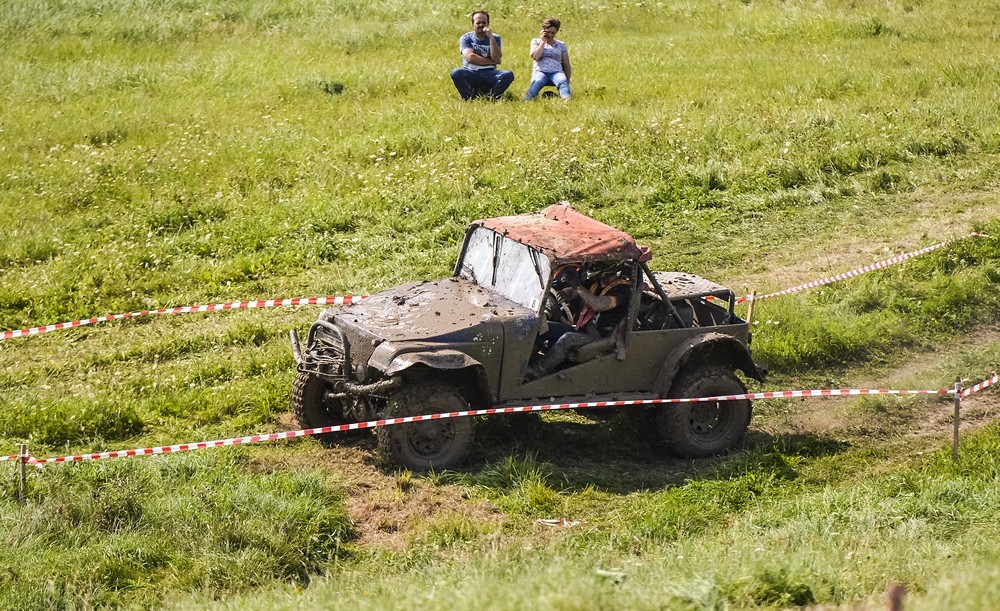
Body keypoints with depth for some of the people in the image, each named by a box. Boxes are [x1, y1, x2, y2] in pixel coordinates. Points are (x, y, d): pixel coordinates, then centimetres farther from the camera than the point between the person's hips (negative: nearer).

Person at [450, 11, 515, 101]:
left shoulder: (495, 38, 9)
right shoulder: (466, 38, 4)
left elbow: (496, 58, -8)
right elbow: (470, 57, -13)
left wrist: (491, 37, -12)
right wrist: (491, 62, -7)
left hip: (490, 74, 2)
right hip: (472, 75, -2)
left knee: (508, 75, -27)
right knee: (456, 73, -32)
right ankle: (470, 99, -24)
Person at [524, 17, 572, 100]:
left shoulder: (561, 45, 21)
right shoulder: (536, 41, 19)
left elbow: (567, 66, 19)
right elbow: (535, 56, -1)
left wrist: (567, 81, 4)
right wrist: (543, 41, 5)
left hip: (556, 72, 1)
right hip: (540, 72, -1)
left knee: (563, 81, -38)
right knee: (537, 81, -40)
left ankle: (566, 99, -67)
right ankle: (527, 101, -66)